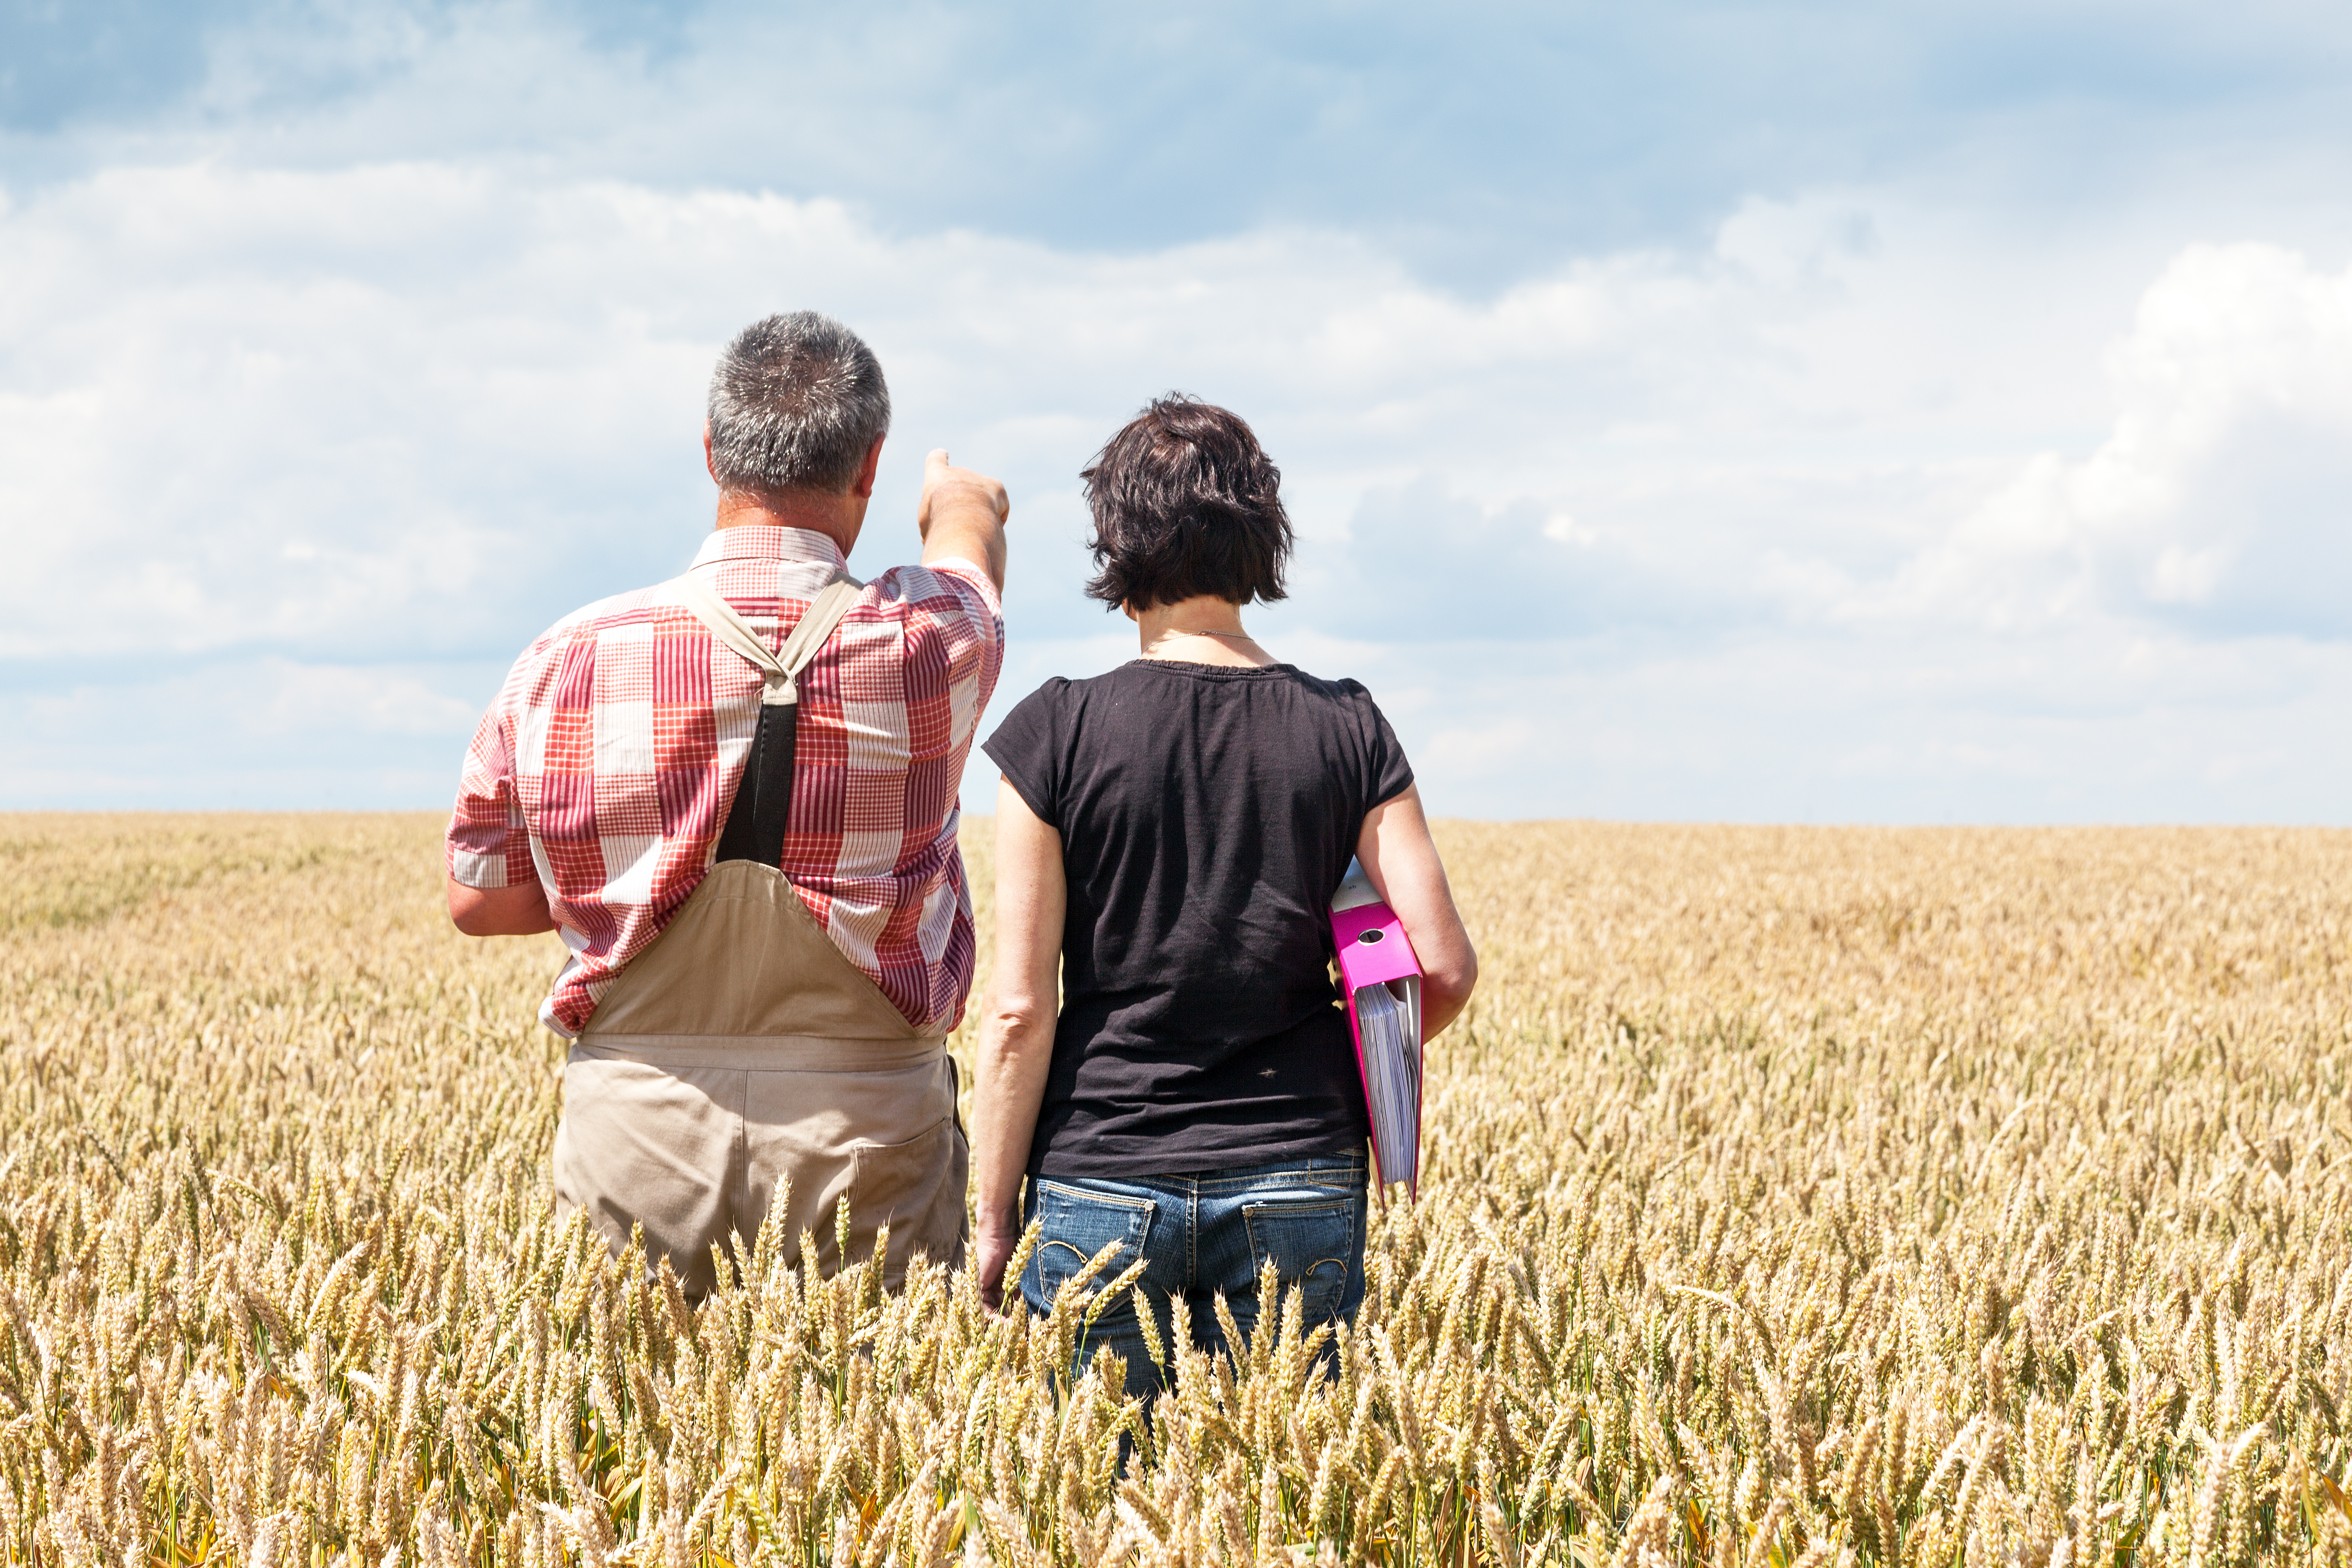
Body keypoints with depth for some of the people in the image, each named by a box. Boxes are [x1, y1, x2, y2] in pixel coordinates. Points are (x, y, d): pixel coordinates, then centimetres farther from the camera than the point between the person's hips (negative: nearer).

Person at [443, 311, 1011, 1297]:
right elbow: (969, 527, 22)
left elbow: (479, 900, 8)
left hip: (636, 1144, 1)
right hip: (868, 1150, -1)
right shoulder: (925, 644, -6)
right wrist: (957, 488, 44)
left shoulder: (572, 662, -4)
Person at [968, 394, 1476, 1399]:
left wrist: (992, 1215, 2)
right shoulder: (1345, 729, 0)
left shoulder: (1058, 735, -6)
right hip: (1300, 1190, 2)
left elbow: (1019, 1011, -6)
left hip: (1103, 1188, -2)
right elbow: (1445, 970, -2)